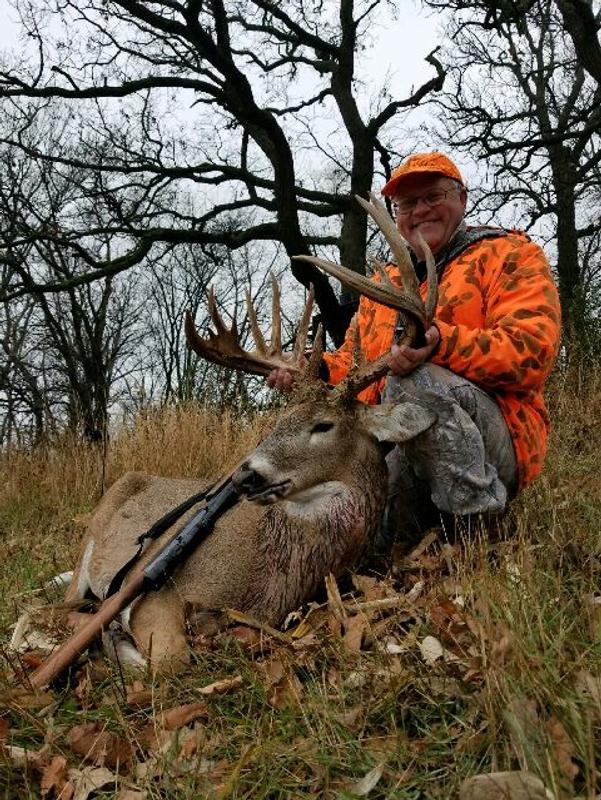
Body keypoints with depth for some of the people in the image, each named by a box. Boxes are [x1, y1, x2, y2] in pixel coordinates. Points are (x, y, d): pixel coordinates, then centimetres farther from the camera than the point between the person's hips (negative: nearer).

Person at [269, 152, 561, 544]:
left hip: (497, 442, -4)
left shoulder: (507, 254, 6)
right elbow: (354, 361, 21)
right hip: (395, 447, 5)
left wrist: (442, 343, -28)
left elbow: (533, 347, -11)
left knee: (415, 380, -34)